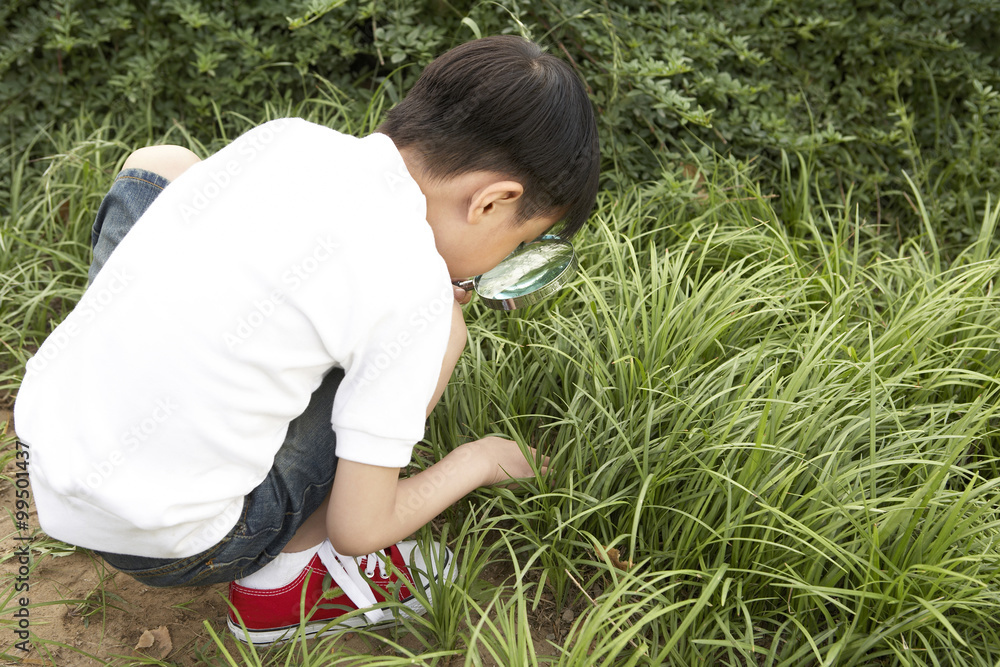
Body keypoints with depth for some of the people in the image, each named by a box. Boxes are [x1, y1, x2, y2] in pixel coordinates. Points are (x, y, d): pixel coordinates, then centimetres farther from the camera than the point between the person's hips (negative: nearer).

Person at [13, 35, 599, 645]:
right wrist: (476, 461, 7)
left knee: (159, 163, 20)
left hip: (43, 426, 6)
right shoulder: (416, 285, -19)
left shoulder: (283, 134, -3)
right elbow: (358, 527, -13)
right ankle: (282, 577, 6)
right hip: (164, 546, -6)